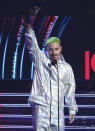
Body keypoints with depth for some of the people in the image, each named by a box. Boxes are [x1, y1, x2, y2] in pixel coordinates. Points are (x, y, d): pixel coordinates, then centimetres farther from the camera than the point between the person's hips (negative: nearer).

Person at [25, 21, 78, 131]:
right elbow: (32, 45, -12)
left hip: (58, 109, 3)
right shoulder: (40, 59, 4)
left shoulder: (67, 67, 12)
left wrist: (72, 109, 16)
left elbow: (70, 89, 17)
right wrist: (29, 28, -29)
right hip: (41, 105, -3)